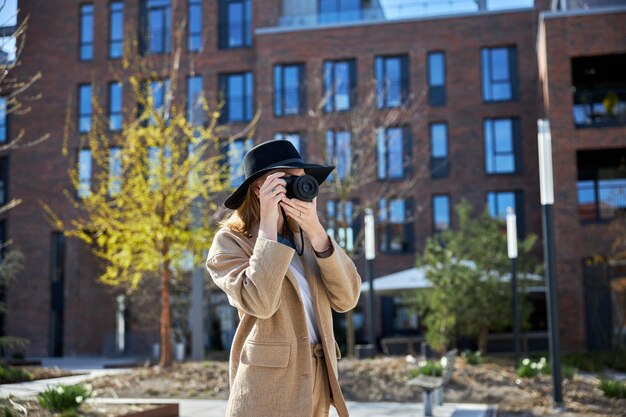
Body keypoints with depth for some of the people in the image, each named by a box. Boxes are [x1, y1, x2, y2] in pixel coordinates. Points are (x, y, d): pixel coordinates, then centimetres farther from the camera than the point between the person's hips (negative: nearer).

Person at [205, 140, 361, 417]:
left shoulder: (304, 235, 10)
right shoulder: (231, 241, -5)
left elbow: (346, 298, -2)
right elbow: (259, 303, -22)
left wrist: (316, 231, -12)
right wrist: (268, 224, -18)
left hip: (318, 383, 5)